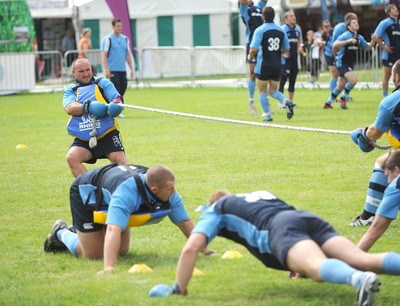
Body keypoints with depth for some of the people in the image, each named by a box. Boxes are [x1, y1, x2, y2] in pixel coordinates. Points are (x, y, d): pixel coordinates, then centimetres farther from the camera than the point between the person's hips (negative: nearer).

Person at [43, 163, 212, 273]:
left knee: (122, 251, 11)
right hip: (86, 195, -7)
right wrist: (109, 268, -68)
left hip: (108, 196, 7)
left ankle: (77, 232, 33)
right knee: (94, 255, -9)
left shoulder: (168, 193, -26)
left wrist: (205, 250, -17)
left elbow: (185, 221, -15)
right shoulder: (128, 192, -48)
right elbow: (113, 230, -59)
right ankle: (61, 233, 19)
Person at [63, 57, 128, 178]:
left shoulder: (103, 83, 12)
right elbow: (69, 108, -6)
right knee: (72, 157, -23)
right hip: (83, 139, 2)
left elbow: (117, 99, -1)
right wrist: (88, 106, -25)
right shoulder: (70, 90, 14)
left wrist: (116, 104, -27)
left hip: (107, 134, -2)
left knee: (119, 159, -22)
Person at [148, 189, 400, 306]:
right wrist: (301, 267, 67)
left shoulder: (216, 210, 28)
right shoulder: (261, 195, 45)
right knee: (361, 259, -14)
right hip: (309, 218, 6)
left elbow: (191, 248, 14)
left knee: (319, 268, -33)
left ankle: (360, 279, -66)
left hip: (281, 228, -6)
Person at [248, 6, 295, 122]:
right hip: (277, 66, 5)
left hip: (263, 66, -5)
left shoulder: (260, 30, -11)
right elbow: (286, 49, 10)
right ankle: (287, 102, -12)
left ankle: (268, 115, 5)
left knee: (262, 91, 10)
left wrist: (250, 56, 2)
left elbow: (254, 49, -19)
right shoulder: (281, 30, 5)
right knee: (273, 91, 16)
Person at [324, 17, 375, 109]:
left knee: (340, 87, 15)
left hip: (350, 64, 8)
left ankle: (328, 103, 29)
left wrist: (373, 41, 1)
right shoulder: (345, 35, -16)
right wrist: (348, 41, -35)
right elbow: (335, 45, -28)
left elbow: (367, 48, 19)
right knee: (353, 80, -24)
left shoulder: (359, 38, 7)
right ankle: (343, 99, -5)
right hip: (342, 63, -8)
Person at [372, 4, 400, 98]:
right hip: (389, 55, -6)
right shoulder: (385, 23, -7)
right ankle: (385, 97, 9)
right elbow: (375, 36, -12)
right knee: (387, 76, 1)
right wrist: (384, 47, -12)